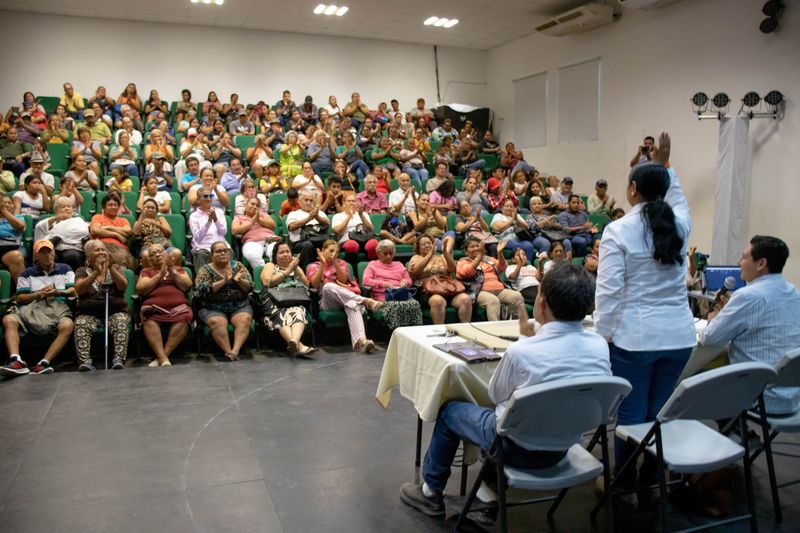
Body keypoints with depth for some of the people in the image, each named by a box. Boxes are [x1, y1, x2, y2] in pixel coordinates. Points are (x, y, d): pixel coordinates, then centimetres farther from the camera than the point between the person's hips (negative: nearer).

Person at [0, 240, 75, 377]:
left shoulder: (65, 269, 19)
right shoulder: (28, 273, 20)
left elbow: (74, 290, 8)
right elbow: (20, 298, 11)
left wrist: (58, 292, -11)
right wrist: (38, 294, -6)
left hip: (57, 308, -1)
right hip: (32, 309, 1)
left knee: (67, 325, -36)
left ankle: (44, 363, -41)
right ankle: (16, 361, -43)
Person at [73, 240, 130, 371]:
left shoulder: (116, 268, 13)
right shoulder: (82, 271, 12)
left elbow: (123, 286, -7)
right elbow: (79, 290, -9)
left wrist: (111, 268, -20)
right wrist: (96, 273, -22)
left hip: (115, 311, 0)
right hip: (89, 313, 0)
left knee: (121, 323, -32)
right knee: (81, 324, -31)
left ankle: (118, 360, -38)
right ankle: (85, 361, -37)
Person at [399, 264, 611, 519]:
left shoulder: (521, 352, -29)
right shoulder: (600, 346, -14)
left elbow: (496, 395, -7)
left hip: (519, 448, -5)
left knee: (449, 410, 19)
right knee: (495, 411, 32)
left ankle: (431, 492, 33)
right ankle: (491, 489, 36)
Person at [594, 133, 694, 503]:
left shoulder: (618, 230, -9)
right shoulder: (679, 224, 4)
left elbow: (608, 289, -12)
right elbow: (676, 197, 30)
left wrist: (602, 334, -3)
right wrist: (664, 164, 37)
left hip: (633, 335, -5)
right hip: (679, 334, 5)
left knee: (631, 414, 7)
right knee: (660, 412, 15)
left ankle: (625, 486, 21)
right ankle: (651, 482, 30)